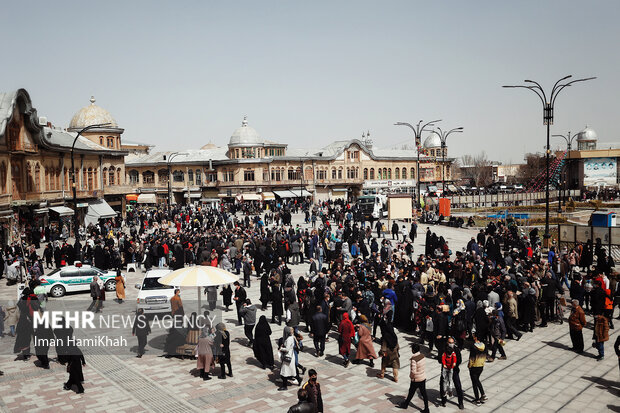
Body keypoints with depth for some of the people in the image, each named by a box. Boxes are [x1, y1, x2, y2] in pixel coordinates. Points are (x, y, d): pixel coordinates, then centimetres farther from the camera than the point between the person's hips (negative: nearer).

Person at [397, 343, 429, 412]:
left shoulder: (413, 359, -27)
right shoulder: (423, 356, -5)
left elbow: (413, 371, -27)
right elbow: (424, 366, 6)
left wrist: (410, 376, -8)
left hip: (416, 380, -6)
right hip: (423, 378, 6)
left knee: (411, 392, 14)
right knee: (424, 393, 13)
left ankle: (405, 404, 35)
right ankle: (426, 409, 18)